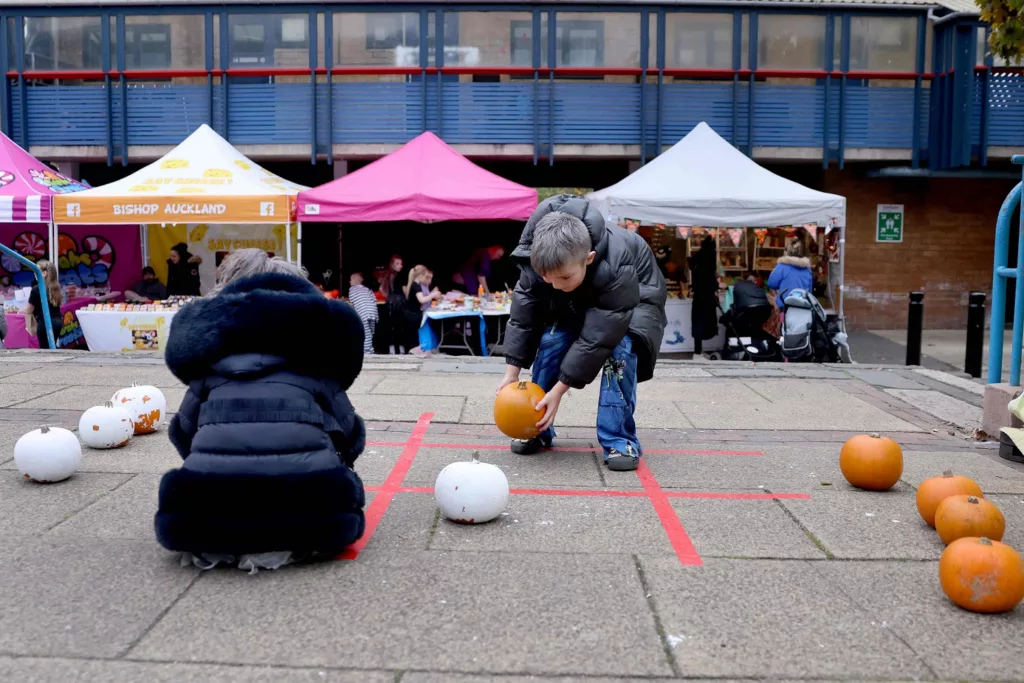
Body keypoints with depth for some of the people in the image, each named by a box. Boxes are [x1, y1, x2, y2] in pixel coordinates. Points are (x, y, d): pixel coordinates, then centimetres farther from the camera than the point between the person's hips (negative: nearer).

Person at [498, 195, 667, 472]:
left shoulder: (615, 268, -44)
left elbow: (596, 338, -40)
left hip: (635, 299, -4)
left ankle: (620, 440, -17)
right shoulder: (539, 261, -30)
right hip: (577, 303, 4)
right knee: (551, 339, -18)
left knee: (619, 347, -30)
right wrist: (512, 373, -21)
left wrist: (558, 391, -37)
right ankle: (536, 428, -2)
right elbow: (522, 317, -18)